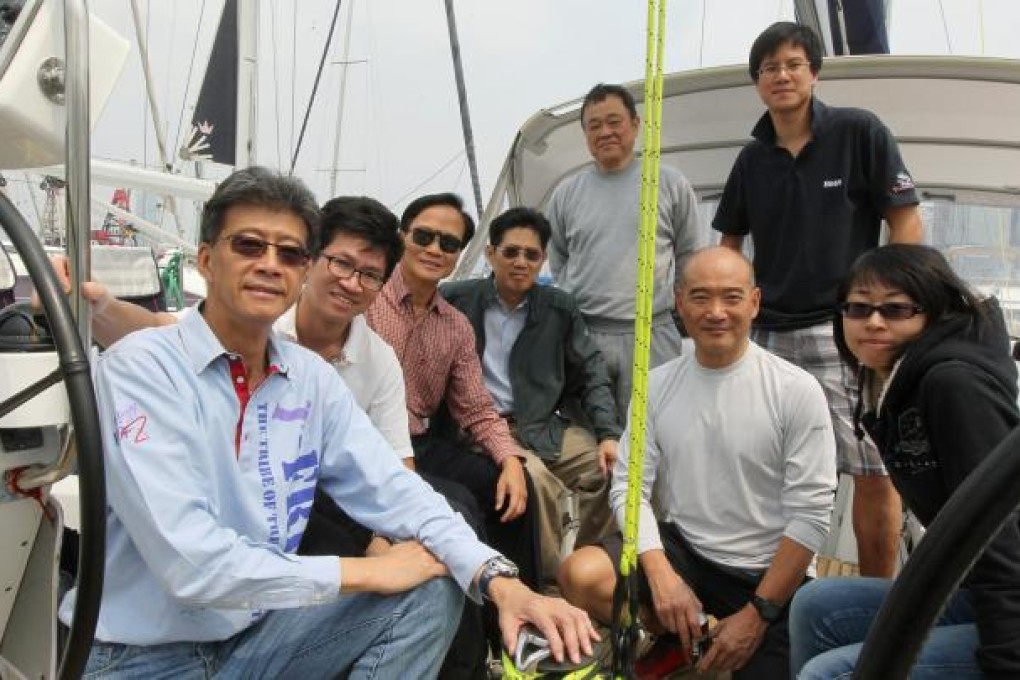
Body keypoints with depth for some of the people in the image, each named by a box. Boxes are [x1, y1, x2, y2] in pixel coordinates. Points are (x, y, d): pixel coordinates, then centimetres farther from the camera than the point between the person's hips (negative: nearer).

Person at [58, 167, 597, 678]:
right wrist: (365, 571, -19)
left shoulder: (311, 377, 1)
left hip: (257, 636, 5)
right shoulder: (140, 368, -18)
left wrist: (498, 578, -22)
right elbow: (190, 562, -27)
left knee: (432, 589, -9)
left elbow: (392, 490, -5)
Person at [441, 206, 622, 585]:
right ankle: (548, 579, -6)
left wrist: (609, 435, -7)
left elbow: (591, 375, 7)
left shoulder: (560, 308, 7)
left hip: (548, 426, 4)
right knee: (535, 479, -29)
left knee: (611, 471, -13)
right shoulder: (456, 300, -1)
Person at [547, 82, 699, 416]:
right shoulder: (566, 193, 10)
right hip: (581, 335, 2)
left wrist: (662, 299, 10)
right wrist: (574, 303, 13)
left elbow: (688, 258, 12)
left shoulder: (671, 184, 5)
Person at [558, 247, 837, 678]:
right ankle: (689, 636, 6)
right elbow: (629, 486, -3)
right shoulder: (656, 385, -1)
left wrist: (758, 614, -15)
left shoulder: (797, 391, -12)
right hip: (681, 550, 2)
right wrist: (660, 573, -19)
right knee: (580, 575, -22)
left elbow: (809, 516, -13)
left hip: (767, 576, -2)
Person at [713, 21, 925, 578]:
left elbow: (907, 223, -2)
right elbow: (729, 242, 20)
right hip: (768, 333, 4)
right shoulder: (753, 159, 11)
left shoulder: (859, 132, -1)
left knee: (875, 471, -8)